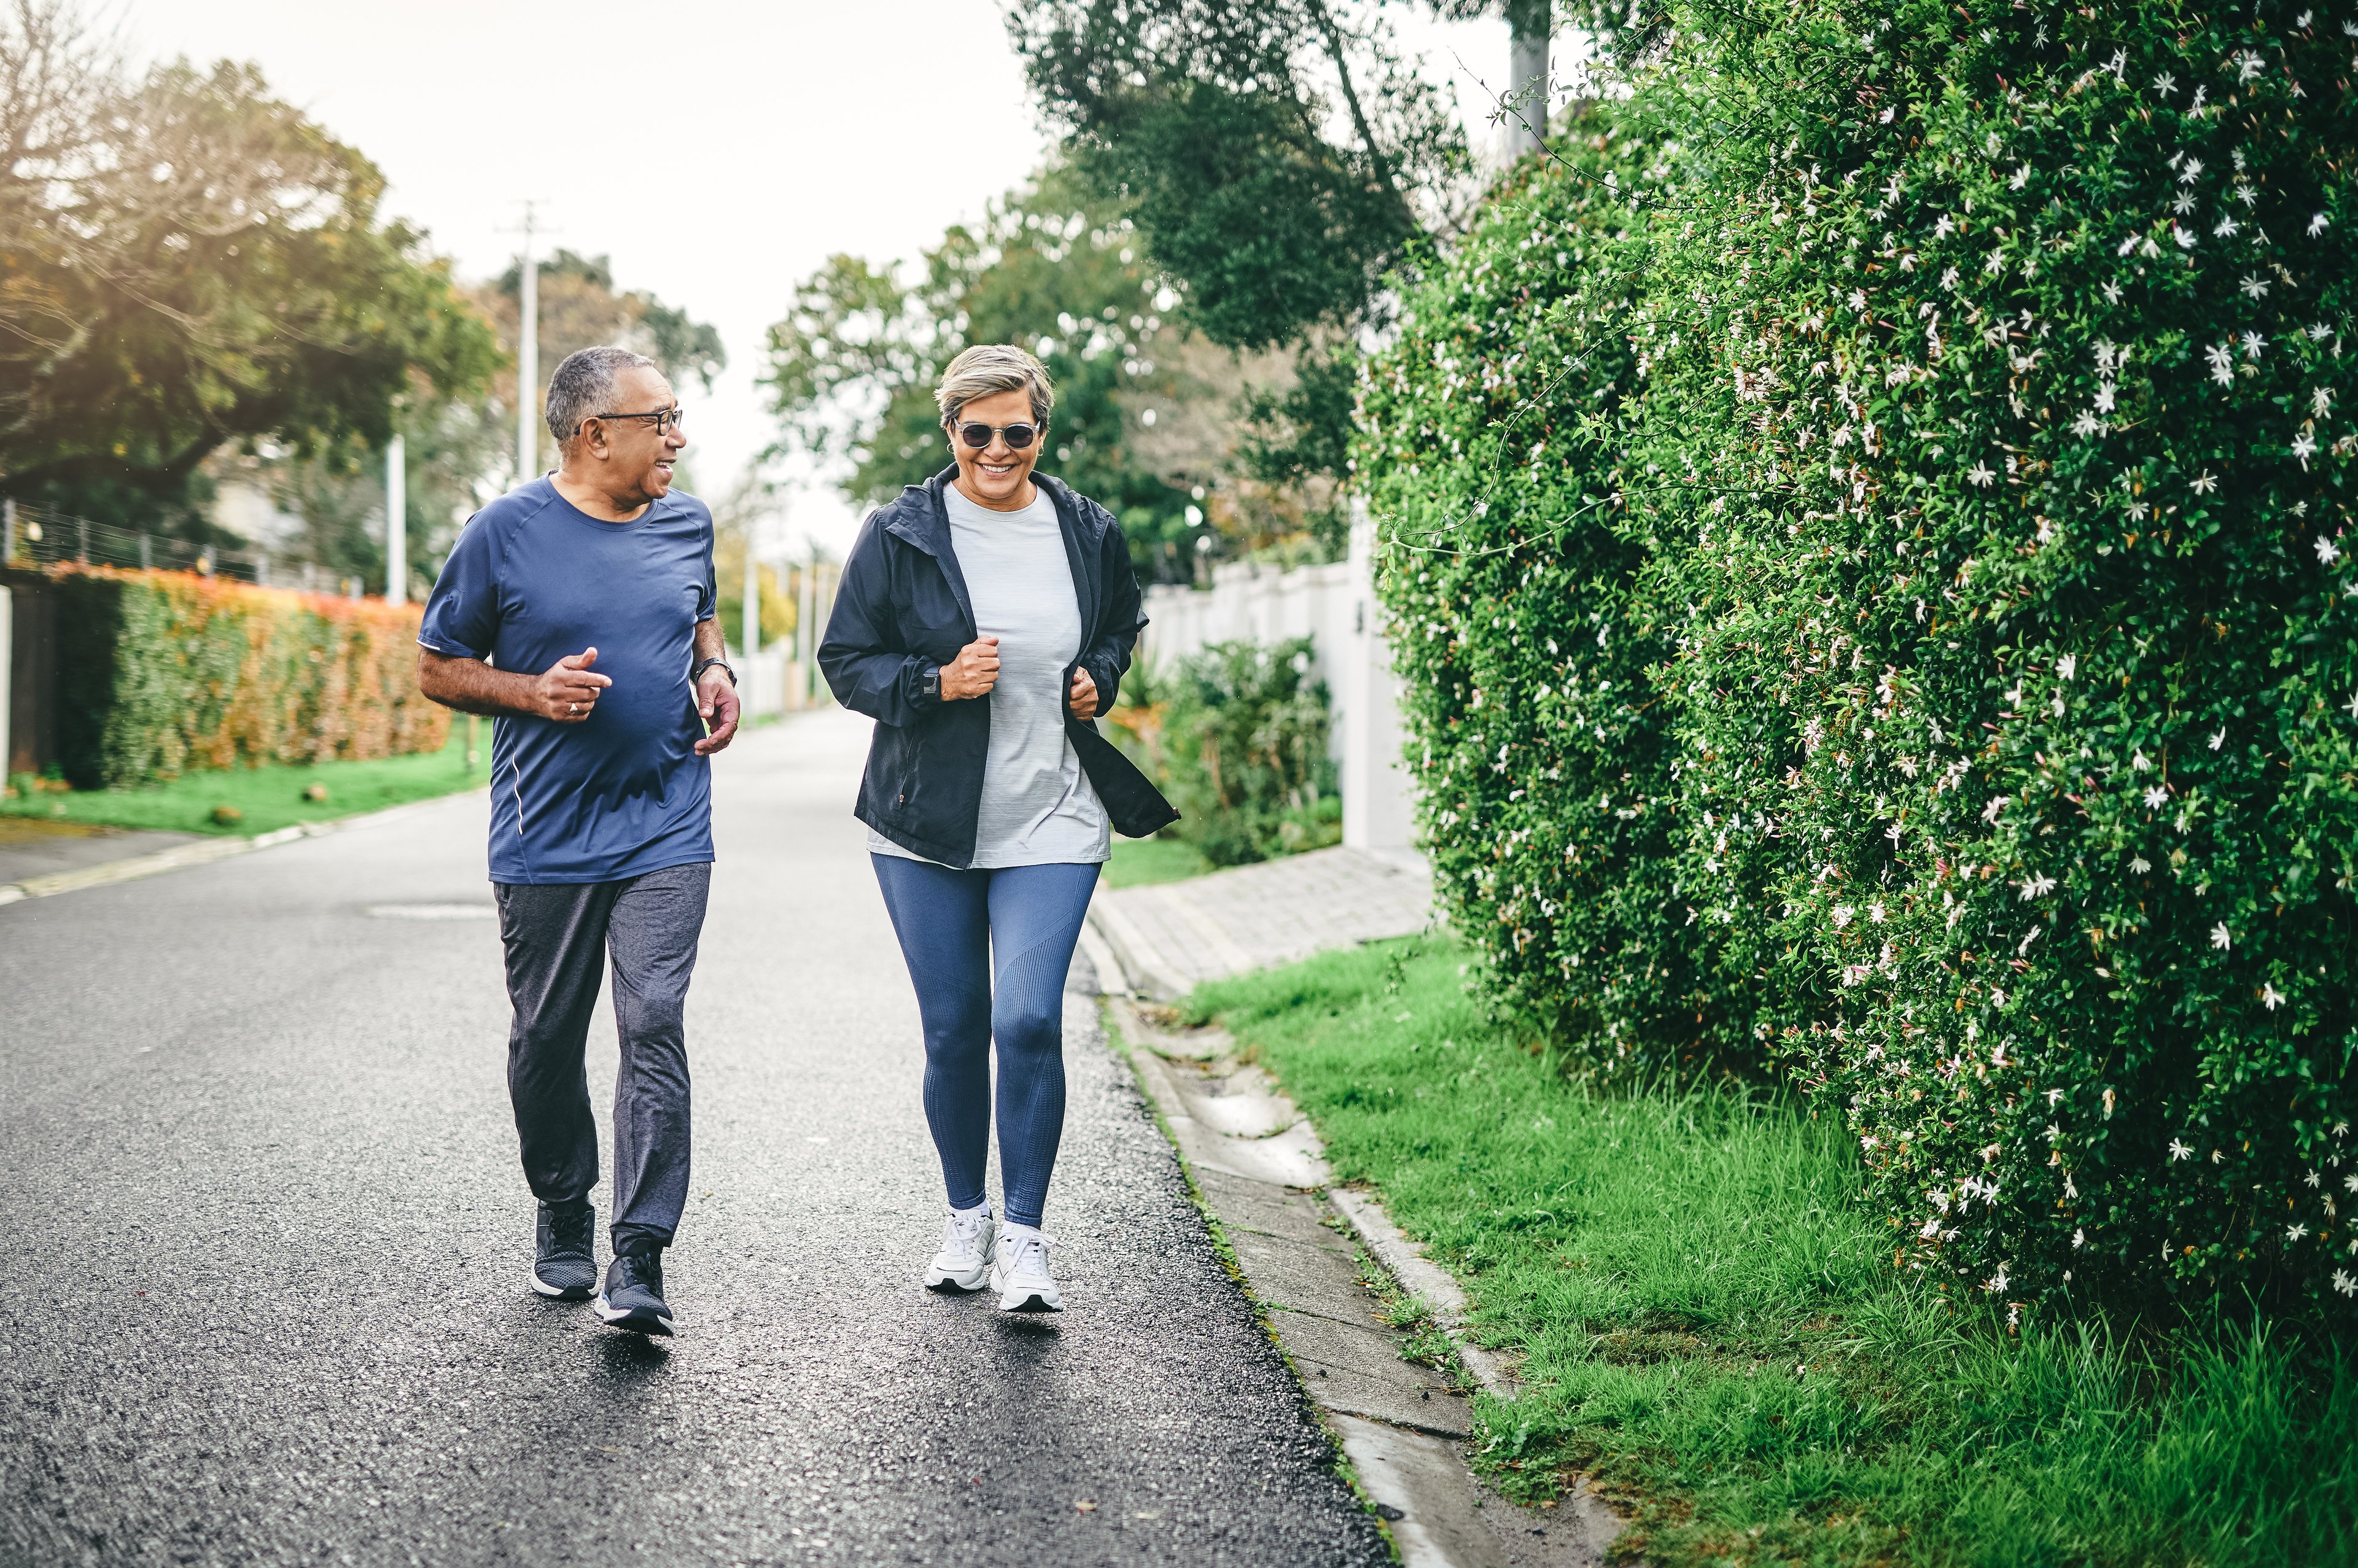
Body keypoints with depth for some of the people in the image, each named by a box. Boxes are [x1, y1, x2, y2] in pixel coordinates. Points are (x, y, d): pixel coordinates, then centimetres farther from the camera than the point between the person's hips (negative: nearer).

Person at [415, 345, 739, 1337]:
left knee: (654, 1030, -11)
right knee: (547, 1040, 9)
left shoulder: (686, 524, 8)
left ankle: (639, 1263, -11)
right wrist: (534, 690, -15)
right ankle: (562, 1219, 31)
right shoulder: (506, 531, -4)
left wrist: (715, 672, 6)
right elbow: (437, 668, 2)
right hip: (545, 837, -1)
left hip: (665, 834, 1)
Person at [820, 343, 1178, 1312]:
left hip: (1052, 823, 0)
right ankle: (965, 1219, 27)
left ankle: (1024, 1237, -1)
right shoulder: (901, 533, -2)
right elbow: (846, 660, 1)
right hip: (928, 824, 0)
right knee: (952, 1030, 7)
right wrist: (938, 683, -15)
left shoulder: (1089, 533, 5)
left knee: (1028, 1020, -13)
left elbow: (1124, 627, 22)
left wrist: (1102, 677, 1)